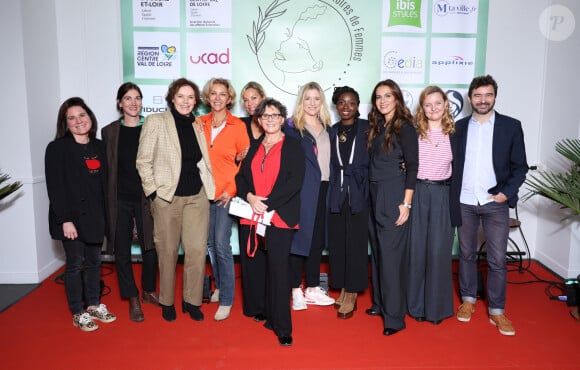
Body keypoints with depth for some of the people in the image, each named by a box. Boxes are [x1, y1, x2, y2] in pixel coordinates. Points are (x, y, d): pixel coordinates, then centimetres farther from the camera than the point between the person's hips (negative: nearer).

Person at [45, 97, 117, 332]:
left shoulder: (99, 147, 9)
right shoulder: (57, 148, -7)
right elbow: (55, 187, -11)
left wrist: (105, 214, 6)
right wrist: (65, 220, -16)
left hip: (95, 216, 5)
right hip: (72, 217, -5)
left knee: (94, 262, 14)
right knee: (75, 264, 4)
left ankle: (94, 305, 29)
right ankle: (78, 314, 17)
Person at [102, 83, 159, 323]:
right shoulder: (109, 131, 5)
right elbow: (107, 168, 5)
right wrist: (107, 201, 1)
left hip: (146, 197, 0)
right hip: (120, 199, 1)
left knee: (150, 247, 6)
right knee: (122, 251, 4)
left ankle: (149, 291, 28)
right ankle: (133, 300, 19)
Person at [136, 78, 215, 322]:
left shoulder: (198, 126, 12)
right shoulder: (155, 122, 0)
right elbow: (143, 161, -2)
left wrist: (209, 188, 6)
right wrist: (152, 192, -8)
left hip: (197, 196, 3)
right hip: (166, 198, -3)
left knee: (197, 250, 0)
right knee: (168, 252, 5)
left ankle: (192, 301, 17)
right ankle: (167, 302, 23)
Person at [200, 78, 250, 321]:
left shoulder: (237, 126, -5)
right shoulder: (200, 123, 6)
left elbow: (245, 162, -2)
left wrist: (231, 189, -10)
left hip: (226, 193, -4)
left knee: (221, 244, -8)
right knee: (210, 243, 13)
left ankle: (226, 300, 4)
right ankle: (220, 286, 32)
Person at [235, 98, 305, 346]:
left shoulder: (292, 146, 3)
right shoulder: (254, 148, 18)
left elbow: (295, 181, -8)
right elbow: (241, 177, 13)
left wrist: (268, 203, -14)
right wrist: (250, 197, -8)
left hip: (280, 216, -5)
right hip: (251, 215, 5)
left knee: (278, 267, -9)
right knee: (256, 266, 6)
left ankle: (282, 327, -2)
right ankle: (259, 312, 22)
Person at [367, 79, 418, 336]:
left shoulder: (404, 127, -7)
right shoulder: (376, 127, 13)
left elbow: (412, 166, -11)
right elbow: (373, 163, 13)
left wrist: (406, 203, -16)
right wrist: (373, 196, 6)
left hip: (394, 196, -7)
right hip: (376, 194, 7)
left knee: (391, 253, -5)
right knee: (380, 251, 13)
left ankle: (395, 317, 4)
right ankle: (382, 302, 26)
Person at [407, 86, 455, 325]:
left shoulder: (453, 134, 4)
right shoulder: (414, 132, 2)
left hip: (442, 195, 0)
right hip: (416, 194, 0)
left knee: (439, 250, 2)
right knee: (416, 248, 5)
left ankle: (436, 306, 17)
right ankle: (416, 304, 19)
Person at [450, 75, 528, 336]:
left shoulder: (511, 126, 1)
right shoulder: (459, 127, 6)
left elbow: (520, 166, 2)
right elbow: (453, 163, 7)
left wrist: (507, 192, -11)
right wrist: (451, 198, -2)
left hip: (495, 203, -1)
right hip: (464, 203, 2)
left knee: (497, 259, 2)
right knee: (467, 253, 13)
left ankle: (497, 311, 15)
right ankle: (468, 300, 28)